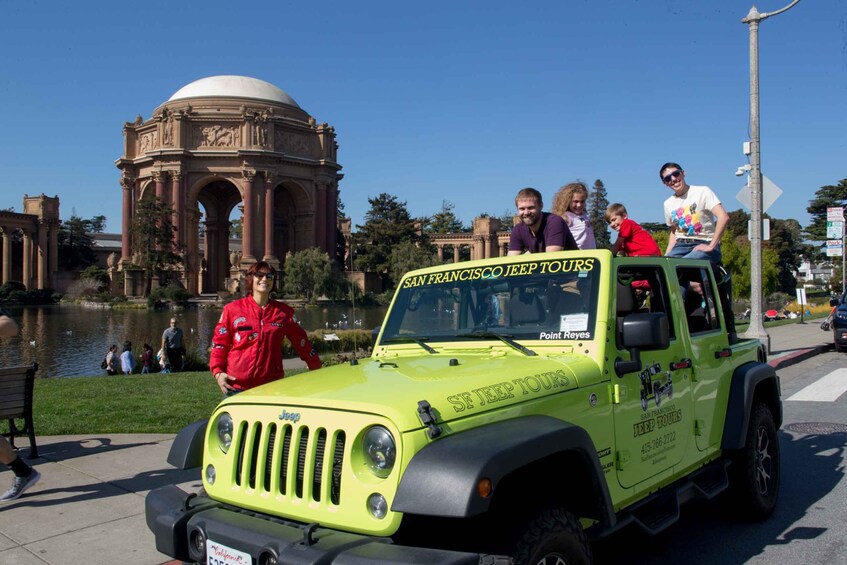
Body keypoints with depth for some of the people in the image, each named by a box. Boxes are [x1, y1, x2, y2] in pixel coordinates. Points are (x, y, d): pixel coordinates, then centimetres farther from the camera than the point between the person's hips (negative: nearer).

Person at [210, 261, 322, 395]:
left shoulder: (284, 312, 7)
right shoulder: (233, 309, 3)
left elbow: (302, 343, 13)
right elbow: (219, 343, 6)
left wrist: (317, 370, 14)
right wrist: (217, 372, -6)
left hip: (271, 385, 1)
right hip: (236, 386, -1)